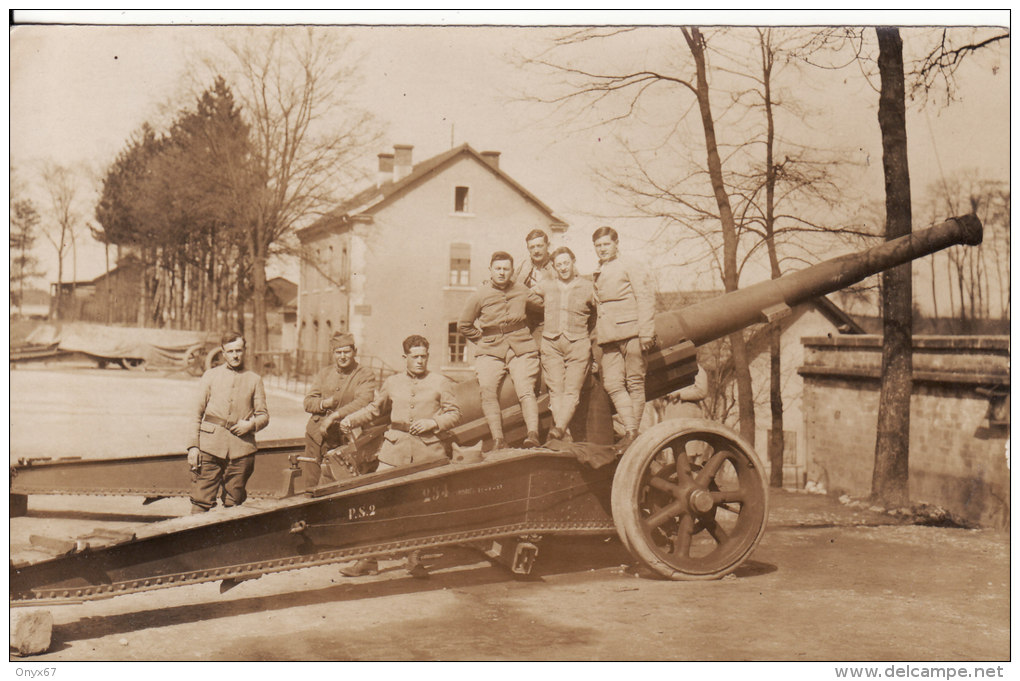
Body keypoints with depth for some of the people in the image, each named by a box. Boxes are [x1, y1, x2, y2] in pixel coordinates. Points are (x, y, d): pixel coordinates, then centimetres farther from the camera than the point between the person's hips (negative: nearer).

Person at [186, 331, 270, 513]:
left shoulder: (254, 379, 14)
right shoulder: (210, 376, 13)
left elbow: (264, 415, 14)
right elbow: (197, 413, 9)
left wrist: (251, 424, -8)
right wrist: (193, 446, 0)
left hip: (242, 448, 1)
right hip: (210, 446, -1)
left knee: (234, 504, 4)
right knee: (201, 502, -5)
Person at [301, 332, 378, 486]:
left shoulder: (365, 376, -2)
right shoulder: (324, 373, 14)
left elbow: (362, 403, -18)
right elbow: (307, 402, 11)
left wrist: (334, 416, -25)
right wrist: (324, 403, -10)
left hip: (339, 442, -5)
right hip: (315, 437, 5)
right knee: (313, 485, 7)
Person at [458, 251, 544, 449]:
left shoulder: (522, 291, 7)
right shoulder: (479, 296, 3)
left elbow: (544, 304, 24)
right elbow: (464, 326, 12)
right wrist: (483, 339, 7)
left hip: (522, 349, 0)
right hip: (490, 351, 0)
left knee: (526, 391, -19)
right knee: (488, 393, -19)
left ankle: (533, 434, -29)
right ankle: (497, 439, -18)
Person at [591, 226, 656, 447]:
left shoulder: (630, 269, 6)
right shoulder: (597, 276, 23)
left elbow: (645, 300, -3)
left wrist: (646, 333, -13)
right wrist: (598, 342, 18)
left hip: (631, 333, -5)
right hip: (609, 338, 5)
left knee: (635, 383, -3)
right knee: (612, 384, -7)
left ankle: (634, 431, 2)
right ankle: (630, 431, -8)